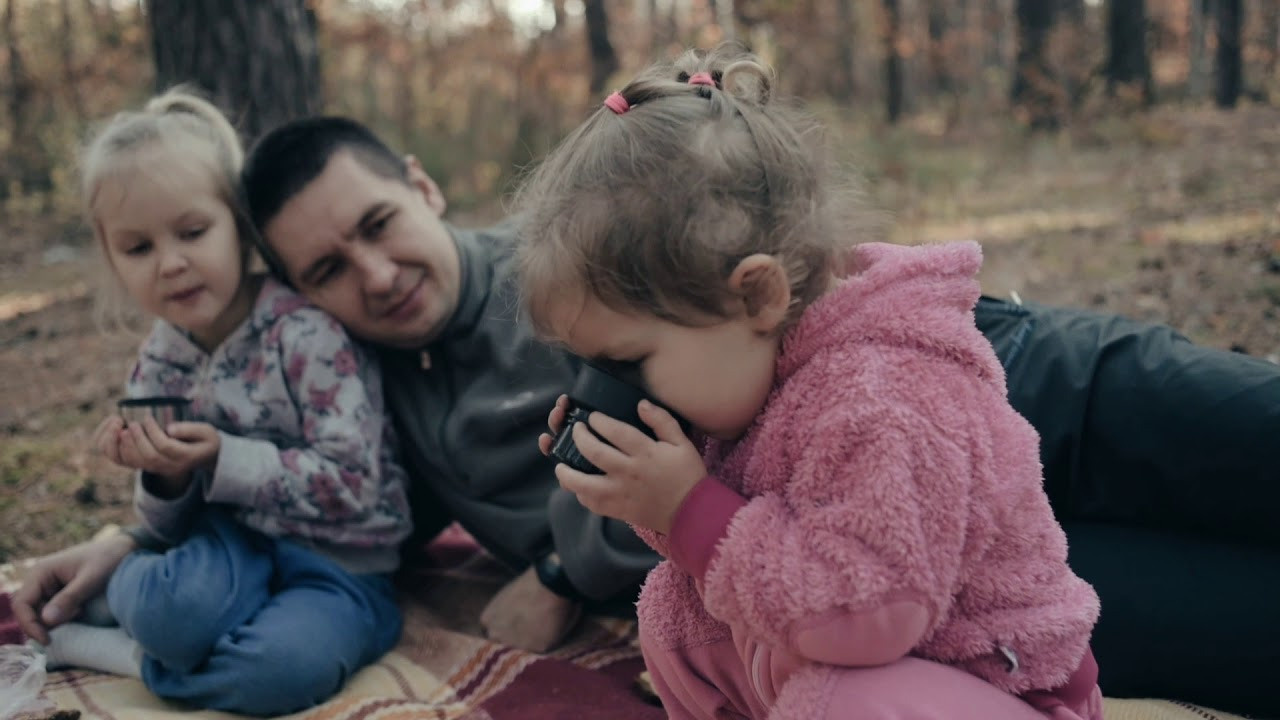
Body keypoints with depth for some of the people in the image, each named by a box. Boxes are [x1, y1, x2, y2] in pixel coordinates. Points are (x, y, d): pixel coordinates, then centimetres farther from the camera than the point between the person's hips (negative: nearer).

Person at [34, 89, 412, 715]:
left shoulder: (307, 330, -17)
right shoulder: (158, 364, 2)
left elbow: (354, 486, -20)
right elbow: (172, 527, 8)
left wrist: (223, 461, -25)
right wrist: (165, 480, -15)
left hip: (341, 565, -3)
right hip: (233, 547, 3)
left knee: (284, 664, -34)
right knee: (170, 603, -33)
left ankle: (114, 651, -9)